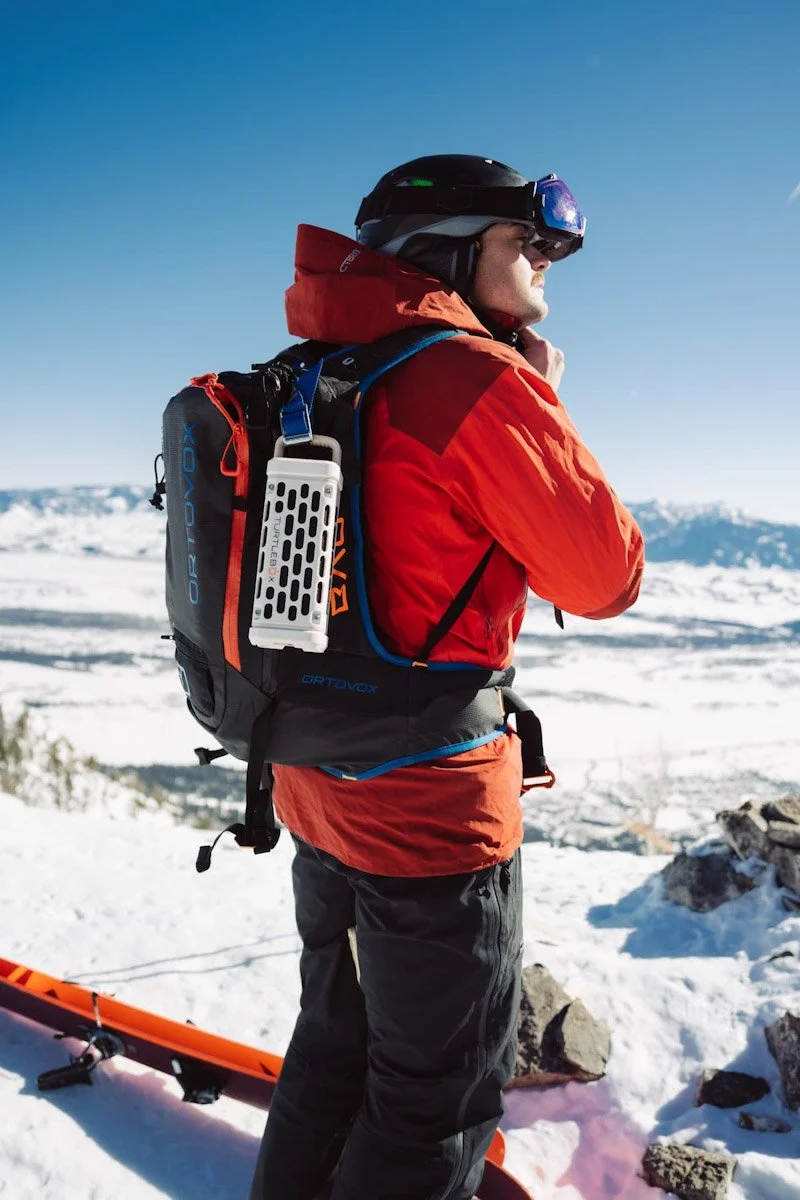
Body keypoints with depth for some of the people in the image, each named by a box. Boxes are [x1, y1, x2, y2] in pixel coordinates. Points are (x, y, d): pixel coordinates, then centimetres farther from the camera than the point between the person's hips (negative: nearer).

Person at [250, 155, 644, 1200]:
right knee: (438, 1102, 14)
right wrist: (543, 401, -1)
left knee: (338, 1041, 27)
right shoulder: (479, 378, -19)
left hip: (316, 792, 8)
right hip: (433, 812, -8)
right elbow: (607, 577, -11)